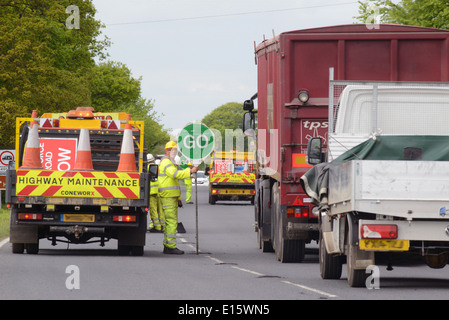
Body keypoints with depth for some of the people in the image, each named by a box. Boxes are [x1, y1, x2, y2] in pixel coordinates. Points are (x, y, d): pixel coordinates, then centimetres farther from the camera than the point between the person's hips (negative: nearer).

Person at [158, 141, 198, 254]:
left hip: (172, 197, 11)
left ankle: (167, 246, 12)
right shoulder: (166, 162, -11)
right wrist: (190, 171, -35)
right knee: (171, 222, -13)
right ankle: (171, 247, -15)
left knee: (170, 222, 10)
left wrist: (178, 198, 25)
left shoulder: (170, 162, 24)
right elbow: (175, 174, -28)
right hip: (168, 197, -11)